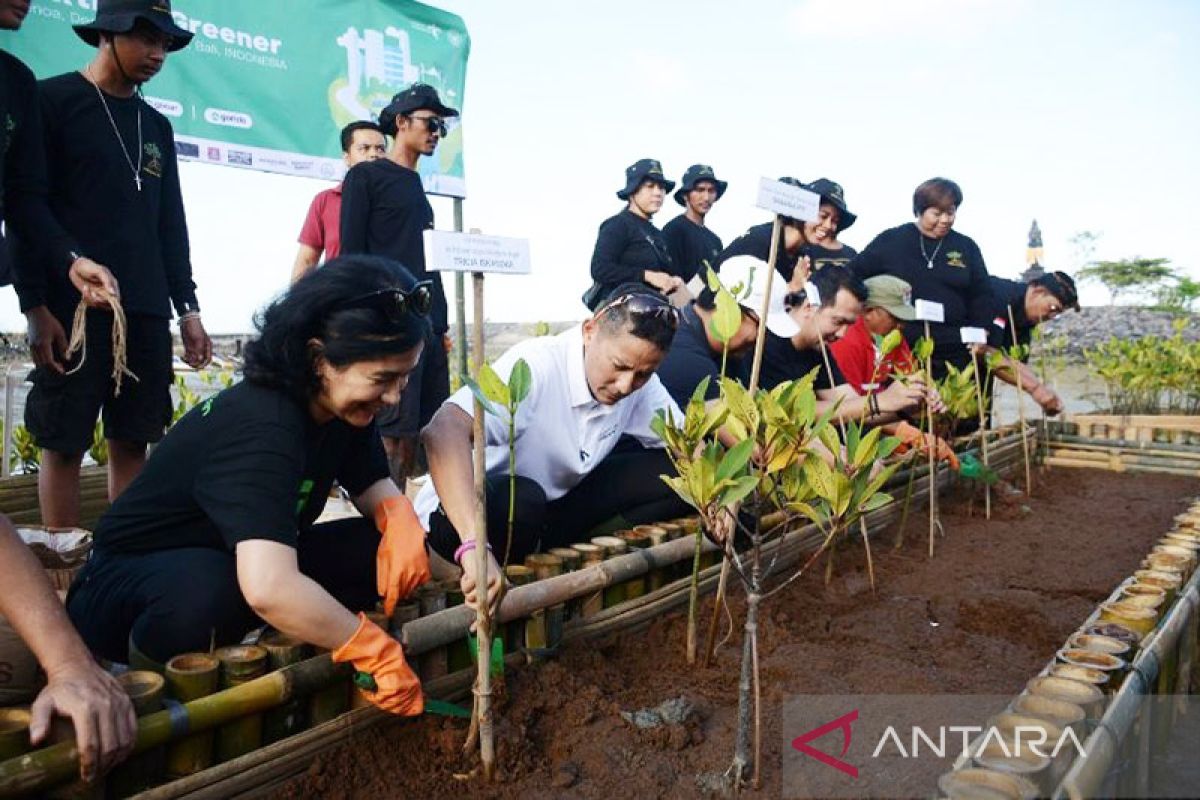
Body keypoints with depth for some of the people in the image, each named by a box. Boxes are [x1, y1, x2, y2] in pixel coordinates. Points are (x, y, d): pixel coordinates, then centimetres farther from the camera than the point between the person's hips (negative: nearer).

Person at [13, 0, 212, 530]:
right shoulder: (52, 101, 2)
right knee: (63, 444, -1)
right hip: (71, 309, -5)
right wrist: (35, 305, -11)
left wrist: (187, 308, 11)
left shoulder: (156, 127, 18)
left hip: (146, 312, 5)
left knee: (132, 443, 5)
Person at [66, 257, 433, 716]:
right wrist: (376, 651, -33)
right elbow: (267, 588, -45)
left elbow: (376, 489, 4)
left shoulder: (341, 405, -8)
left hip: (240, 564, 7)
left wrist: (401, 518, -20)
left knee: (387, 549, -13)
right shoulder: (260, 426, -33)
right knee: (210, 589, -40)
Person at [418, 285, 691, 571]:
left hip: (552, 506, 6)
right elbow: (444, 432, -43)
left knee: (672, 473, -9)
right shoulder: (537, 367, -30)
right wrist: (475, 547, -54)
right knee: (521, 499, -39)